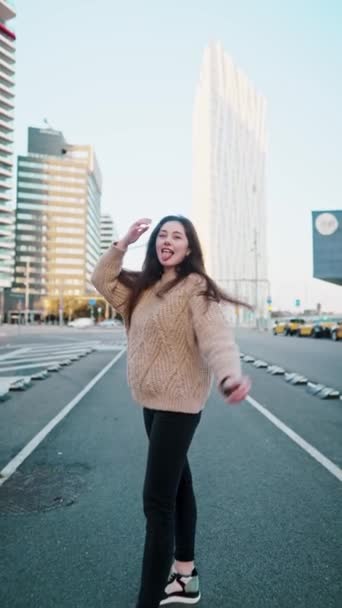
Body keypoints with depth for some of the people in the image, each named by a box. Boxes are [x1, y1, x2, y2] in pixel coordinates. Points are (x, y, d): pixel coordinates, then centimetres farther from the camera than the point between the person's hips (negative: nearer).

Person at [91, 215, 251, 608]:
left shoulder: (195, 287, -13)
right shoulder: (144, 286, 11)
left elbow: (215, 335, -27)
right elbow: (102, 280, 17)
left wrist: (229, 374, -46)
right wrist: (123, 243, 6)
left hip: (179, 403, -8)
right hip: (153, 401, 8)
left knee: (157, 499, -7)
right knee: (177, 484, 19)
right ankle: (185, 574, 36)